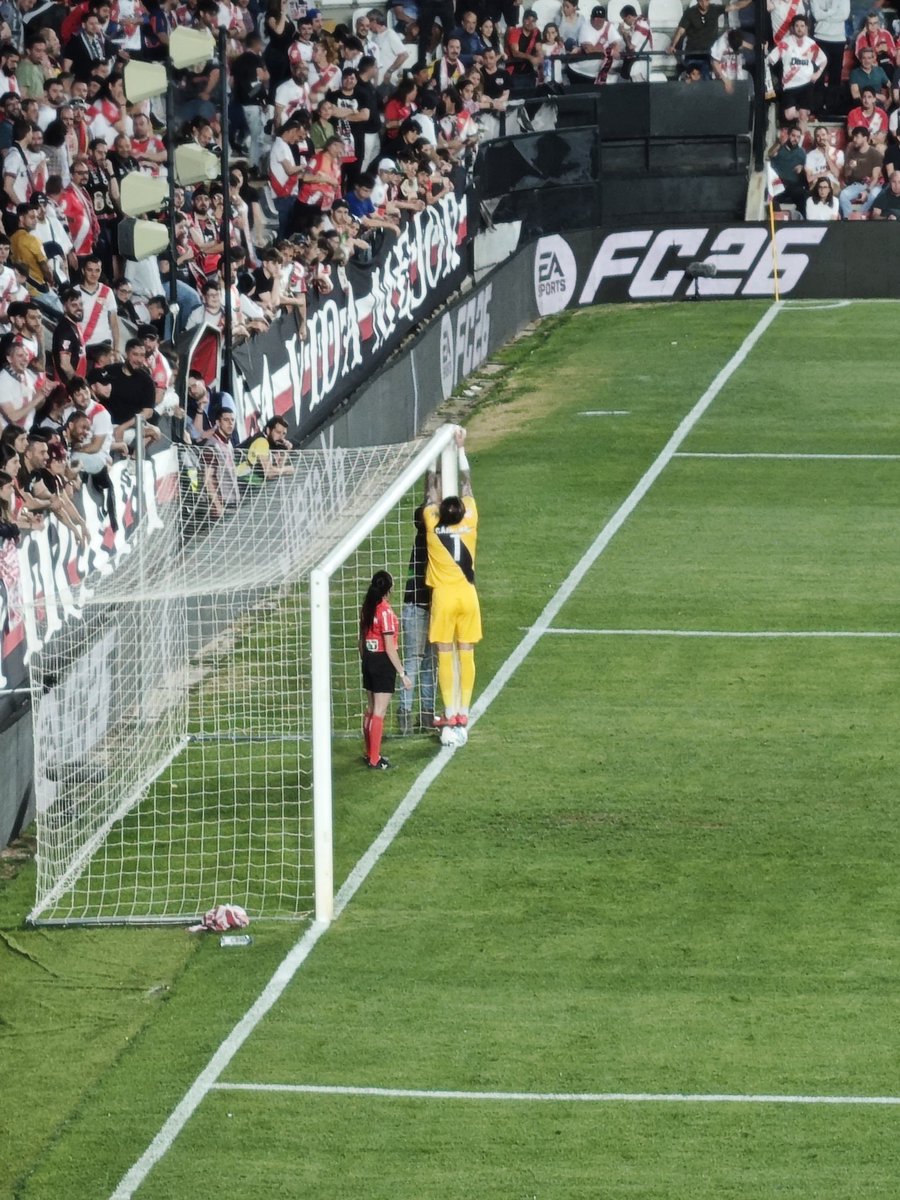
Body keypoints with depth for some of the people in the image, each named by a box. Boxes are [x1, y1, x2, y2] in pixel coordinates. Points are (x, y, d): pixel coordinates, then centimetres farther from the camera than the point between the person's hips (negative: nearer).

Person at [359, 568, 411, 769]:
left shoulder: (366, 608, 4)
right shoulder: (386, 612, -18)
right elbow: (389, 647, -19)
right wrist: (402, 673, -15)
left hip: (368, 660, 8)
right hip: (383, 662, -8)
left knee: (370, 709, 18)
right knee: (379, 712, -3)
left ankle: (370, 754, 28)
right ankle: (374, 760, -1)